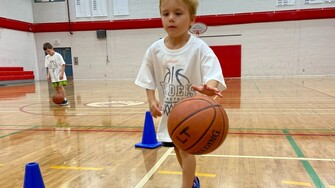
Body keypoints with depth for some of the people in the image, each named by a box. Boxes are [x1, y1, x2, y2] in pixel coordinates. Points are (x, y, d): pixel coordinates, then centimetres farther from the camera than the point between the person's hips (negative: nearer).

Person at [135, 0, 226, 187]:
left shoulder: (199, 47, -21)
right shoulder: (155, 50, -9)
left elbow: (213, 73, -34)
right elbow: (148, 80, 2)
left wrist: (210, 87, -56)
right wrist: (152, 101, -12)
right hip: (169, 110, 5)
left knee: (186, 148, -6)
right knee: (178, 147, 20)